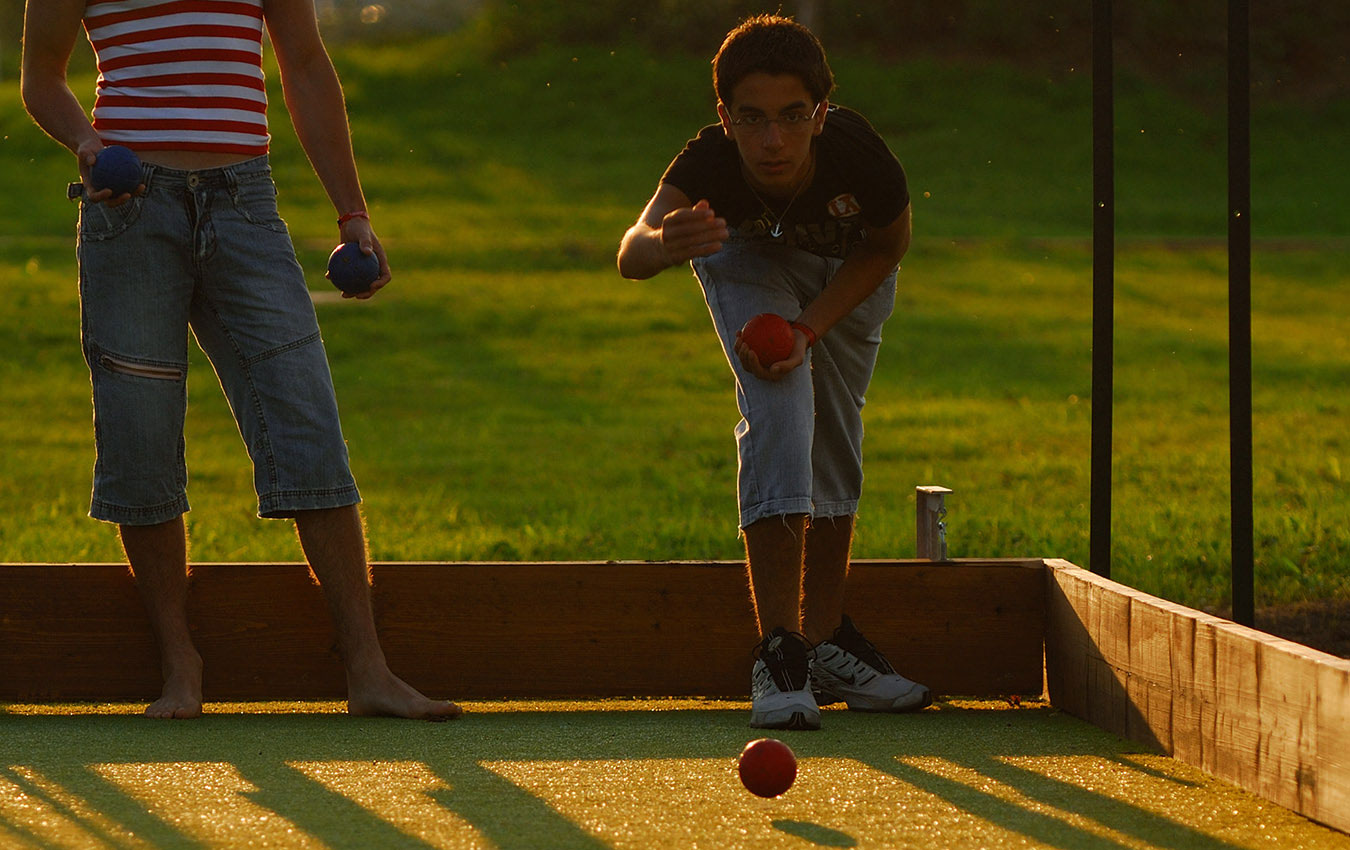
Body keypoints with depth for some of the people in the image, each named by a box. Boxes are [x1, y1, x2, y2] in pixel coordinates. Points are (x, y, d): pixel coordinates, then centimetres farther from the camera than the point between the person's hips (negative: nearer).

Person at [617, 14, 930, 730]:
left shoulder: (858, 155, -39)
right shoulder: (709, 164, -41)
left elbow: (889, 244, -16)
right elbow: (631, 254, -57)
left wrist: (808, 328, -25)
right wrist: (663, 244, -81)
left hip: (848, 268, 2)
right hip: (748, 260, -2)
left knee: (836, 437, 5)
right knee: (778, 410, -21)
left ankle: (824, 638, 21)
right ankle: (779, 649, -24)